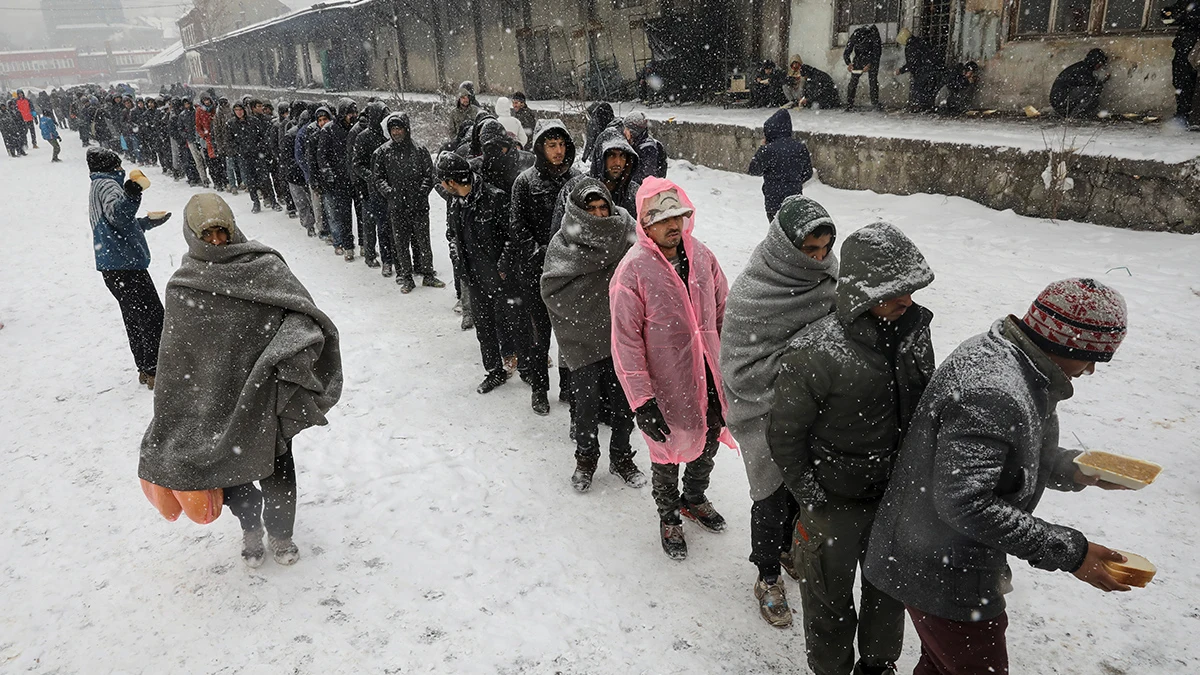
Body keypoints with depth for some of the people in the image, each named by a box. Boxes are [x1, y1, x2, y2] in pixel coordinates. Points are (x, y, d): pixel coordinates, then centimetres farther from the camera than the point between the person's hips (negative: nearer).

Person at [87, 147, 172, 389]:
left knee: (135, 319, 17)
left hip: (113, 267, 11)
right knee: (153, 316, -8)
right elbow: (117, 215, -29)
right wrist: (131, 193, -44)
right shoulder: (107, 184, -8)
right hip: (125, 265, -11)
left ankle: (145, 369, 24)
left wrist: (149, 221, 37)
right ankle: (155, 371, -8)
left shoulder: (98, 187, 23)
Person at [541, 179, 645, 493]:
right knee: (587, 404, 5)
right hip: (582, 340, -2)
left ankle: (621, 457, 33)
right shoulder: (562, 244, -6)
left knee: (624, 403, 10)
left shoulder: (625, 234, -1)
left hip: (619, 336, 2)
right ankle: (586, 458, 30)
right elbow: (554, 292, -12)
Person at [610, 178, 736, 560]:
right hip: (667, 386, -5)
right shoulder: (633, 270, -18)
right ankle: (669, 518, 40)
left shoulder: (701, 255, -3)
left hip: (709, 378, 5)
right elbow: (626, 340, -18)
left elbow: (723, 311, 8)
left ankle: (694, 499, 52)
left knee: (709, 443, 23)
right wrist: (641, 401, -19)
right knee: (667, 454, 13)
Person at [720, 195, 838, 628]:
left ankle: (790, 547, 51)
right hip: (767, 416, -6)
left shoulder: (826, 274, -6)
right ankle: (768, 576, 34)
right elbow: (742, 373, -26)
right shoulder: (750, 296, -26)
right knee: (772, 497, 10)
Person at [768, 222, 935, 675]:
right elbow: (784, 433, -17)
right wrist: (812, 502, -12)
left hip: (897, 496, 6)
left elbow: (923, 407, 7)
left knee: (889, 588, 26)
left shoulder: (913, 329, -8)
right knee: (831, 600, 16)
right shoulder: (815, 352, -28)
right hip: (836, 503, -5)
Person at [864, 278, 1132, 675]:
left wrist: (1074, 469, 4)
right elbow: (964, 504, -32)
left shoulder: (995, 351, 2)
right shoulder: (992, 393, -31)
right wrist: (1067, 553, -26)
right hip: (945, 578, -10)